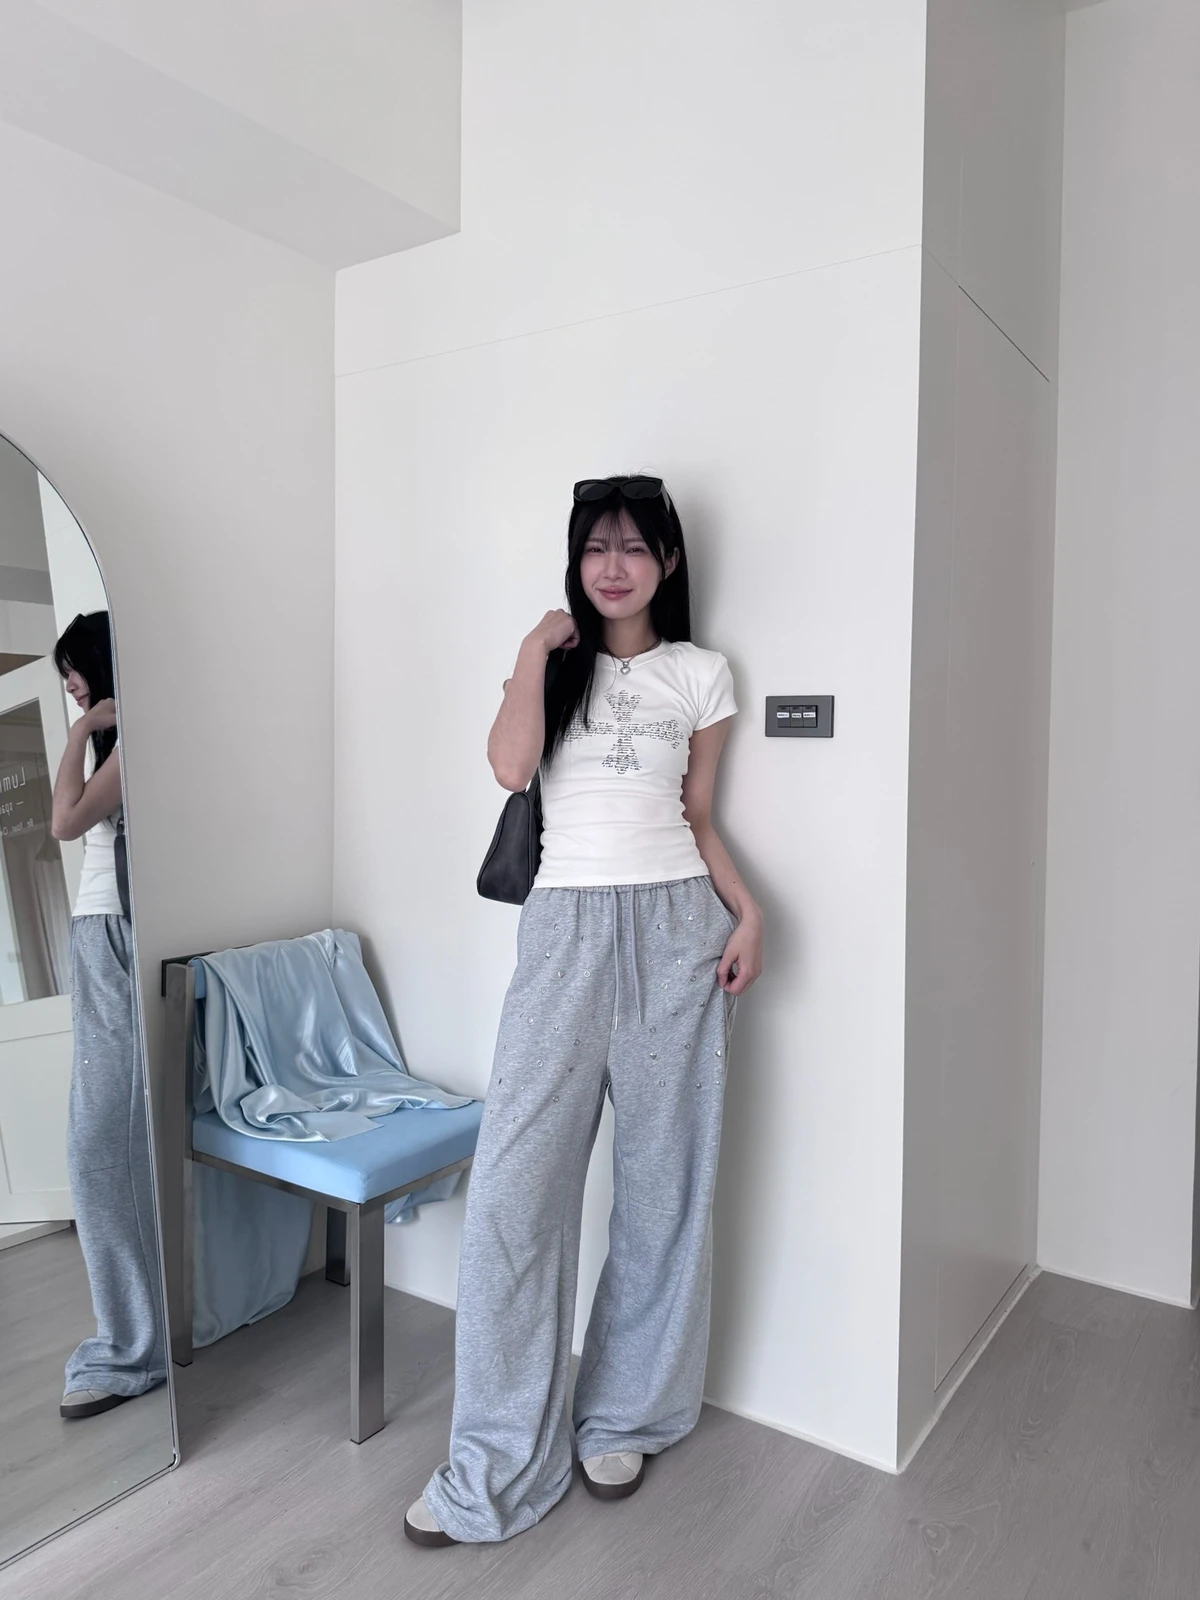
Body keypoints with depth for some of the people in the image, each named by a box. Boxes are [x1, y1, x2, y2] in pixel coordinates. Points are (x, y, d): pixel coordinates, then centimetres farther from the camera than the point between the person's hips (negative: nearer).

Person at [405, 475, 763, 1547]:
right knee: (514, 1188, -4)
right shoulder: (549, 660, 12)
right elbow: (510, 766, -7)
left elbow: (699, 816, 11)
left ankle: (623, 1421, 27)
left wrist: (747, 909, -2)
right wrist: (539, 645, -4)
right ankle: (497, 1468, 11)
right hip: (565, 930, 0)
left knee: (663, 1183, 7)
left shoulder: (701, 675, 11)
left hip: (675, 926, 0)